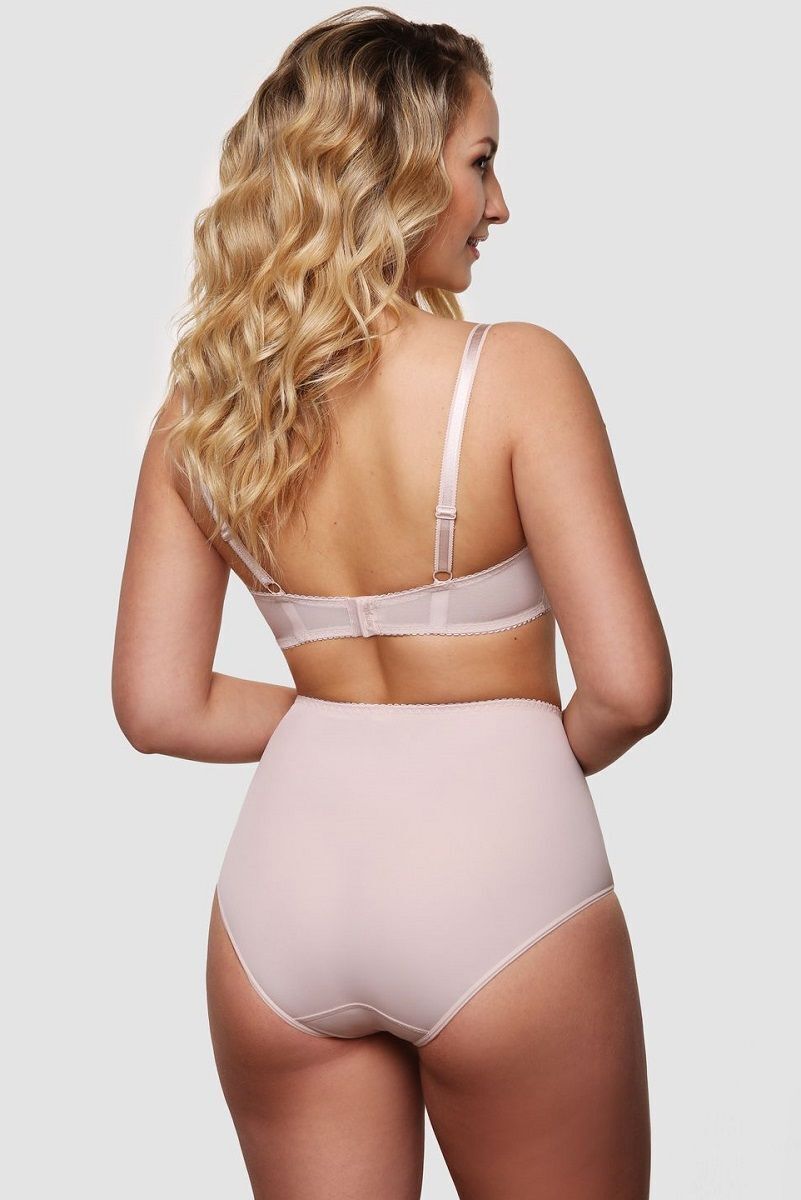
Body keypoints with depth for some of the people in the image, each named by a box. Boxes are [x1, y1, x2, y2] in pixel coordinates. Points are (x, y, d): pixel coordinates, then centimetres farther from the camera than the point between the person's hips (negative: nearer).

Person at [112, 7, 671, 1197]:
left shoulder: (202, 406, -1)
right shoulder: (518, 371, -14)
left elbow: (160, 707, 2)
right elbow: (629, 688, -14)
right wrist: (541, 750, 7)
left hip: (285, 869, 4)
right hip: (494, 873, -3)